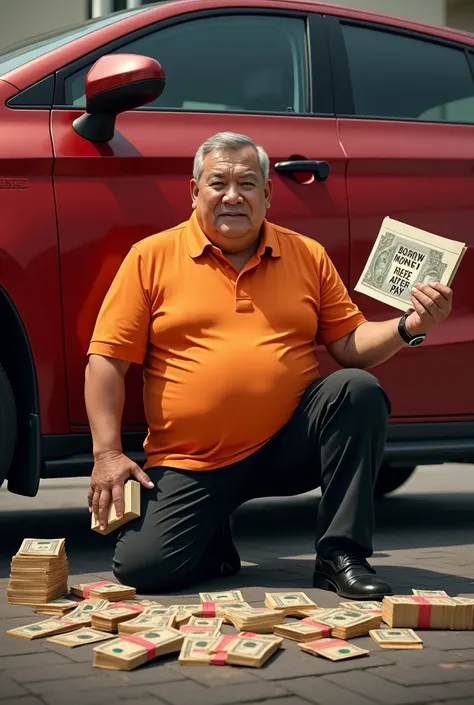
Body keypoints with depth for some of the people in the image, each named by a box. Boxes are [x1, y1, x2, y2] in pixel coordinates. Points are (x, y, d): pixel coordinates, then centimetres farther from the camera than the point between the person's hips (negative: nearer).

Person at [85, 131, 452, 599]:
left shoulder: (308, 256, 8)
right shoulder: (151, 257, 1)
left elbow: (349, 344, 8)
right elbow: (108, 358, -1)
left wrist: (408, 327, -12)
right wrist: (108, 453, -11)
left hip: (288, 447, 2)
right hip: (191, 465, -1)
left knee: (357, 389, -24)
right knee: (141, 566, -20)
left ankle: (341, 554, -14)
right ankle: (215, 543, 16)